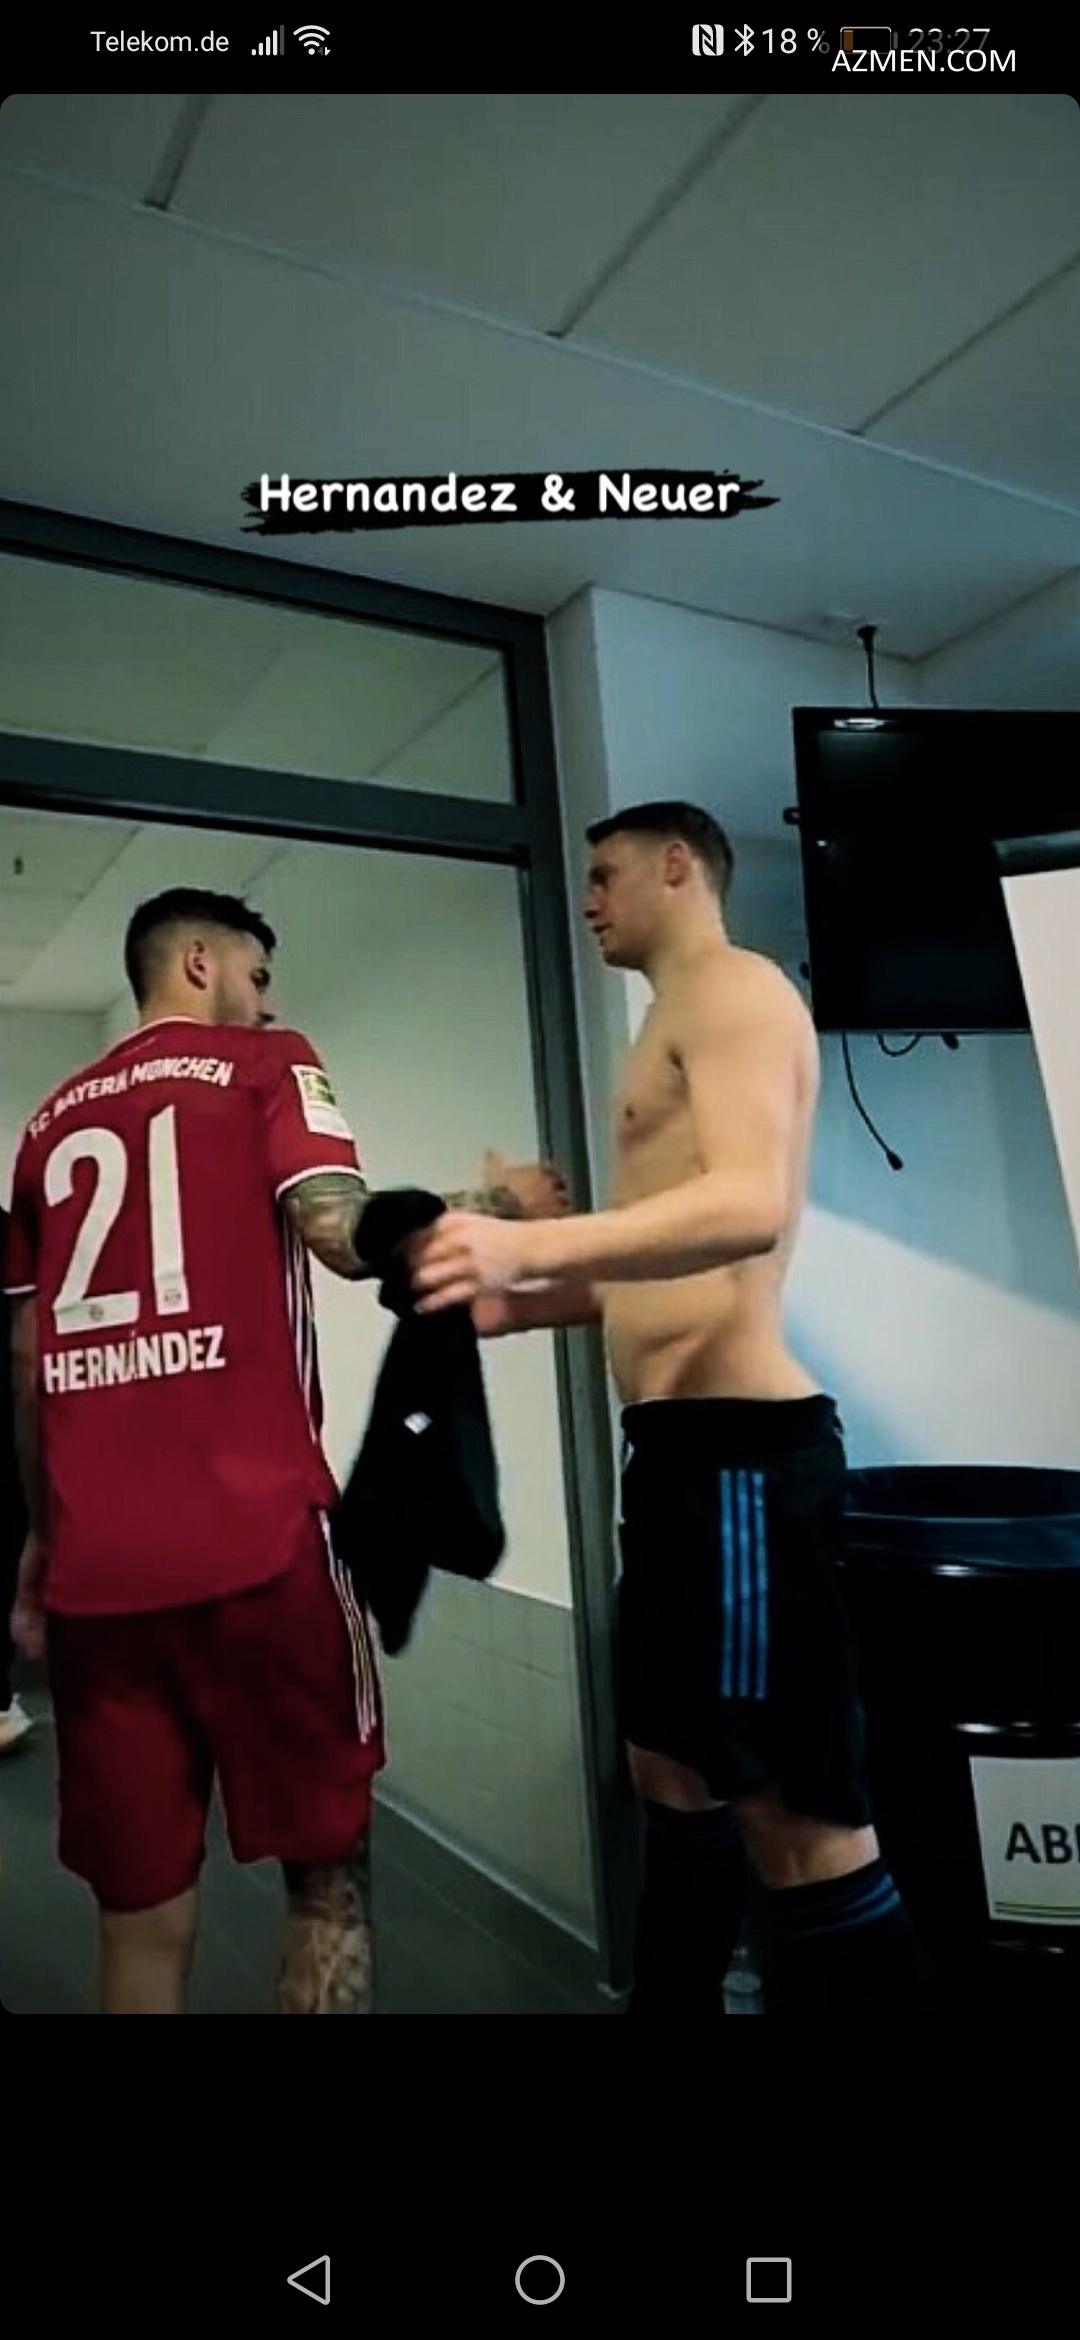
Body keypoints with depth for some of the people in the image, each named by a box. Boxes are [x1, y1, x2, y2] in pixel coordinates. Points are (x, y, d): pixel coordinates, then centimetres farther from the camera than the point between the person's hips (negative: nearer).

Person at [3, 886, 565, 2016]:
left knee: (139, 1907, 15)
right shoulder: (266, 1065, 3)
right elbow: (345, 1235, -13)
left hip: (91, 1559, 6)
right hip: (252, 1539, -5)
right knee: (326, 1867, 12)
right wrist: (498, 1202, 2)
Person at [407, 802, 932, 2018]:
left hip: (741, 1446, -10)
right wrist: (526, 1303, 19)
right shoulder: (681, 1022, 23)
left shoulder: (735, 989, -6)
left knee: (797, 1825, -2)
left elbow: (754, 1205, -25)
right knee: (674, 1770, 20)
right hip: (677, 1446, 11)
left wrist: (532, 1245, -35)